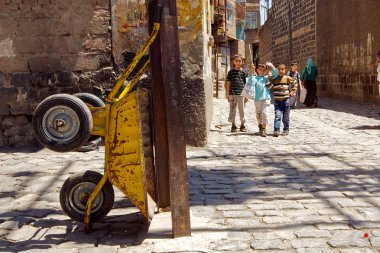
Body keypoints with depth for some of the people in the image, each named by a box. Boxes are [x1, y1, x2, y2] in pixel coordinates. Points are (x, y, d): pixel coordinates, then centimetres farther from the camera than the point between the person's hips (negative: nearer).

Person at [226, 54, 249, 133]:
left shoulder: (244, 72, 5)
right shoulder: (231, 72, 6)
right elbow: (228, 84, 8)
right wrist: (227, 95, 4)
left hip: (242, 94, 0)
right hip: (232, 94, 1)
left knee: (242, 111, 6)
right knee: (232, 110, 5)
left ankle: (242, 125, 18)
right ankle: (233, 125, 15)